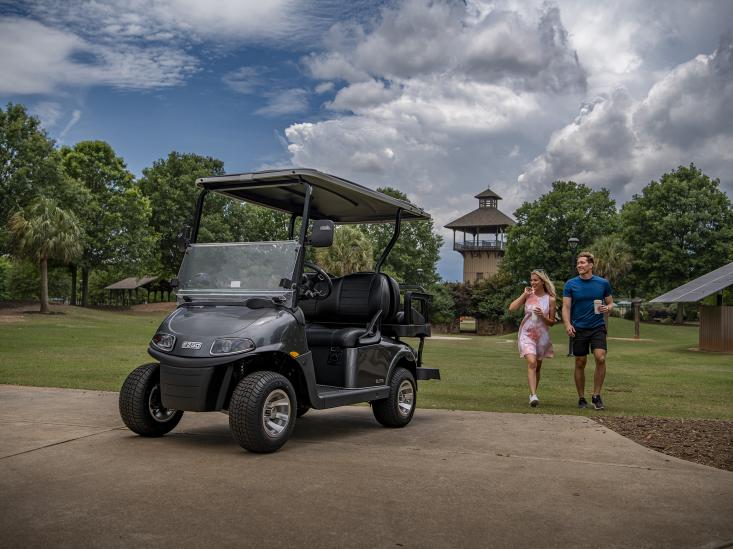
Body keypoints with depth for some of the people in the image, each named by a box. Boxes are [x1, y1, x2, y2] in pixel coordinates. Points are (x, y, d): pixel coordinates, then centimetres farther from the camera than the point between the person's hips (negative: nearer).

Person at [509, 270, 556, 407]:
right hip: (526, 334, -1)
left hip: (542, 335, 2)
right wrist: (524, 294, -9)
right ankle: (533, 396, -27)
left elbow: (551, 322, 4)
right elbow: (512, 308, -11)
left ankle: (532, 394, 30)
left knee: (537, 367, 12)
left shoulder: (550, 299, -1)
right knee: (531, 362, -20)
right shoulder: (528, 295, 1)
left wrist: (542, 316, -15)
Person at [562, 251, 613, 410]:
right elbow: (566, 307, -1)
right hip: (579, 329, 0)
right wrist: (567, 324, -17)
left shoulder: (603, 283, 3)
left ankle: (596, 395, -2)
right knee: (580, 363, 5)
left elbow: (610, 303, 13)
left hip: (598, 327, 0)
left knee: (600, 358, -17)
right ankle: (581, 398, 18)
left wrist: (607, 308, -11)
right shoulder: (571, 284, 1)